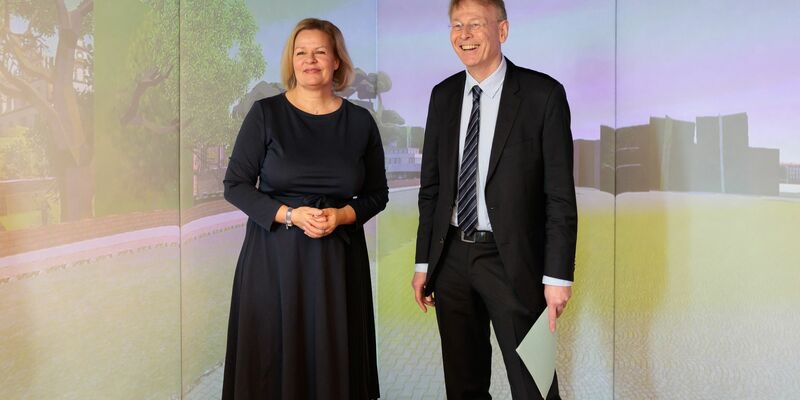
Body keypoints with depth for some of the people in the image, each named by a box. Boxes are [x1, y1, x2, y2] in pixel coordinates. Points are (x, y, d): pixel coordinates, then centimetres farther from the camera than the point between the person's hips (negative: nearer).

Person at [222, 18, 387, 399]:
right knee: (272, 358, 4)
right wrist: (291, 215, -15)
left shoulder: (360, 121, 3)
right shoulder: (266, 113, -2)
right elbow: (235, 185, -2)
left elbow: (377, 193, 8)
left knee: (334, 359, 6)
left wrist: (340, 216, -12)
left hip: (339, 257, 2)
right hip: (274, 255, -1)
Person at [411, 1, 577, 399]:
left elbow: (560, 194, -9)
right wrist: (423, 262, 9)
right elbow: (431, 186, 10)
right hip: (452, 257, 5)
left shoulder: (542, 94, -7)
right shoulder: (443, 95, 7)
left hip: (512, 261, -4)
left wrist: (557, 275, -12)